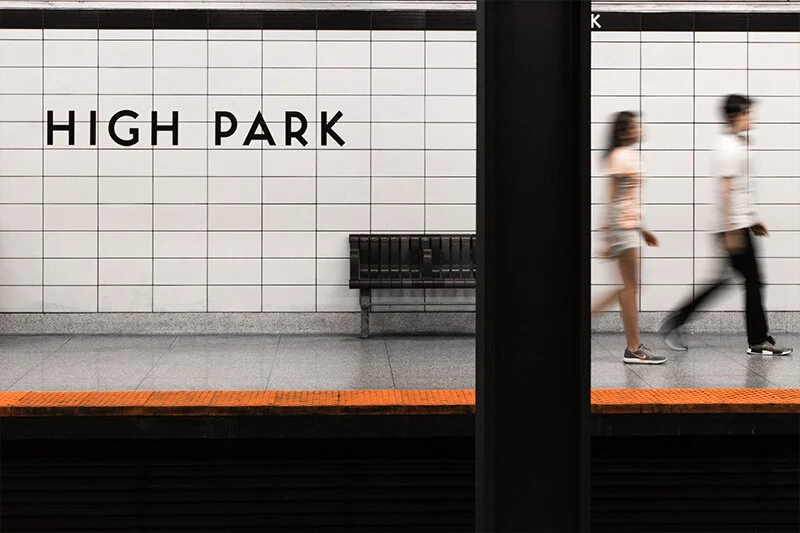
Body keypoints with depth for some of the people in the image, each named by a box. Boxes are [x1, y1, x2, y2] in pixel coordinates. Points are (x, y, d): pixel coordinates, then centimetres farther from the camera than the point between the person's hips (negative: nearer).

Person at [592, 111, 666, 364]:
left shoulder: (630, 156, 18)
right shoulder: (621, 157, -11)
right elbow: (613, 199, -16)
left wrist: (641, 229, 24)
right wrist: (609, 239, -19)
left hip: (629, 226, 10)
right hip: (622, 227, -10)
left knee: (627, 288, 10)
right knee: (630, 287, -6)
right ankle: (634, 348, -1)